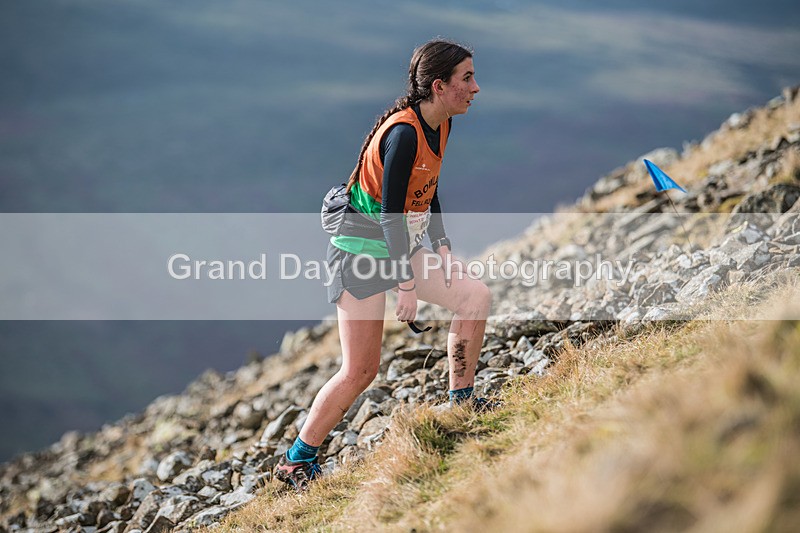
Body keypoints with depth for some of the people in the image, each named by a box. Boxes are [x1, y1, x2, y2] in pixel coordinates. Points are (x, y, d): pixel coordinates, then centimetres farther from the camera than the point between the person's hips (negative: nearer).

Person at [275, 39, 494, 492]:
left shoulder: (441, 125, 2)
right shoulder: (403, 133, -25)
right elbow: (391, 214, -25)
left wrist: (443, 251, 7)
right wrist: (406, 284, -23)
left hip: (403, 247, 9)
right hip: (363, 253, -8)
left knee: (476, 296, -4)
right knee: (361, 371, -5)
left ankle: (462, 400, 11)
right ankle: (297, 460, 9)